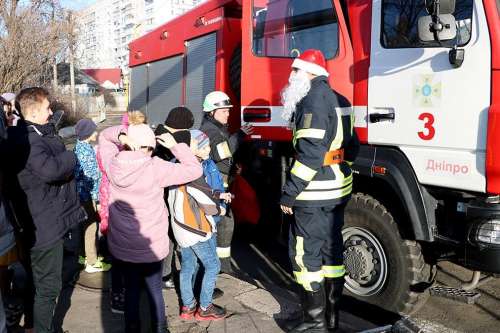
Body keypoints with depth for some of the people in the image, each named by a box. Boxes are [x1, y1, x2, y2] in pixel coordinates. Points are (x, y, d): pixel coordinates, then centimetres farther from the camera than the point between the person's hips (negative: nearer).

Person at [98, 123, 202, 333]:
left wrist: (121, 135, -10)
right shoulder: (156, 168, -20)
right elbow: (195, 170, -14)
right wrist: (175, 145, -7)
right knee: (154, 290, 16)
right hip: (150, 247, -3)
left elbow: (104, 136, 11)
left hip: (121, 246, 4)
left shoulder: (113, 165, -8)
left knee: (131, 289, 21)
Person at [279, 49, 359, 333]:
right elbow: (352, 146, 18)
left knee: (305, 253, 1)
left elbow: (310, 153, -24)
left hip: (315, 194, -10)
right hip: (339, 190, 10)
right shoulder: (339, 100, 14)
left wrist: (289, 193, -19)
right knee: (331, 250, 15)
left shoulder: (313, 100, -16)